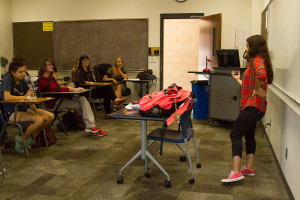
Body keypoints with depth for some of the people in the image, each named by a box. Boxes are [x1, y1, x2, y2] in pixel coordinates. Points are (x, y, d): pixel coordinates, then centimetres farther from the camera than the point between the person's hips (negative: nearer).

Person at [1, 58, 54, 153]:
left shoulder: (22, 81, 9)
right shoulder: (8, 79, -12)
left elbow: (29, 98, 8)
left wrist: (35, 109, -9)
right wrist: (24, 96, -19)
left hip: (24, 109, 8)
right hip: (12, 112, -8)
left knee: (50, 117, -5)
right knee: (39, 120, -29)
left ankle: (31, 138, 8)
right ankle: (21, 140, -5)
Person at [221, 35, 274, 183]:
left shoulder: (258, 60, -12)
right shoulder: (255, 61, 20)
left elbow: (261, 74, -37)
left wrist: (258, 89, -23)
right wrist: (238, 79, 33)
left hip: (253, 106, -11)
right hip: (252, 106, 11)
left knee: (235, 135, -12)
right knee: (249, 135, 18)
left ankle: (236, 172, -15)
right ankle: (250, 168, 28)